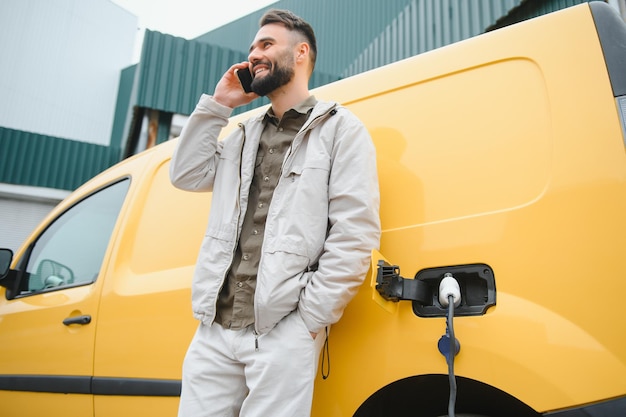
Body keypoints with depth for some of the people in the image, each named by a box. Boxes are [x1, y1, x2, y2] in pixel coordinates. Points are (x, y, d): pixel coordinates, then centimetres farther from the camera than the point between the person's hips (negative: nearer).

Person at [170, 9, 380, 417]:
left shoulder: (339, 128, 1)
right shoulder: (244, 134, 21)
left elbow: (356, 232, -8)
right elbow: (186, 176, 16)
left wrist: (310, 318, -13)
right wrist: (216, 106, 12)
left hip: (284, 331, -5)